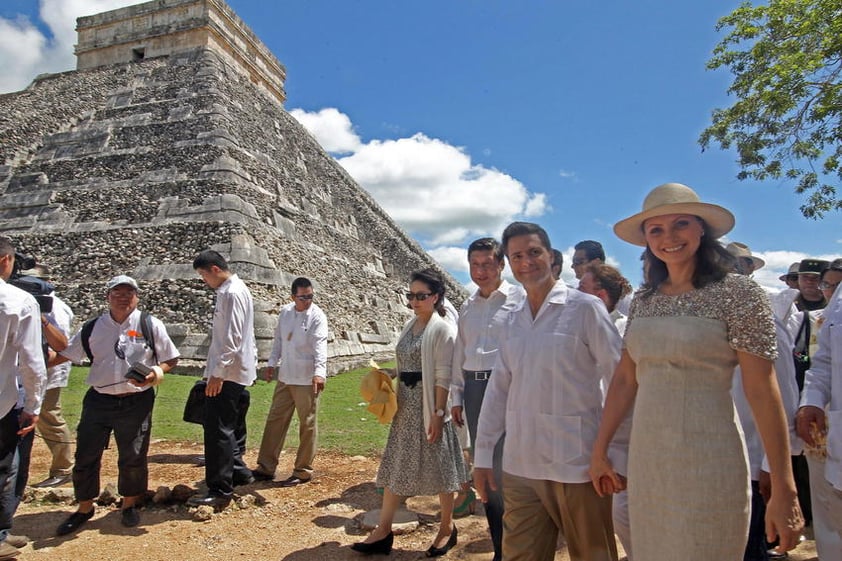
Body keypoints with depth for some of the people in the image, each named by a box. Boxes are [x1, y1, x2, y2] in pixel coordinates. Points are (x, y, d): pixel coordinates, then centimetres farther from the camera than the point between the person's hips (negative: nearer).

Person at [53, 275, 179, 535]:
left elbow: (171, 359, 1)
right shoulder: (91, 328, 5)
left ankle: (129, 504, 31)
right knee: (86, 455, 9)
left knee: (133, 456, 8)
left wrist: (156, 373, -17)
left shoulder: (151, 325, -3)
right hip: (98, 401, 2)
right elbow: (64, 354, 11)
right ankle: (84, 508, 31)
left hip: (137, 402, -2)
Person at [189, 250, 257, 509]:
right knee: (231, 427, 19)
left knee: (217, 430, -6)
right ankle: (238, 471, 31)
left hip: (227, 373, -11)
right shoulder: (237, 289, 15)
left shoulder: (231, 294, -17)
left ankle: (220, 491, 0)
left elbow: (232, 338, -23)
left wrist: (218, 373, -23)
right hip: (238, 371, 11)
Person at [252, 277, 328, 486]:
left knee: (308, 425, 5)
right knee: (275, 420, 14)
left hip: (307, 380, -6)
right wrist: (272, 363, 14)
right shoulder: (285, 312, 6)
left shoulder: (317, 316, -13)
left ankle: (303, 471, 19)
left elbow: (320, 345, -24)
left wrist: (319, 372, -36)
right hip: (285, 377, 6)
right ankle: (266, 467, 27)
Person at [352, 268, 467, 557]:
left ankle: (447, 527, 27)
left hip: (430, 406, -7)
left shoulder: (443, 329, -12)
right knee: (395, 466, 11)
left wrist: (438, 413, -18)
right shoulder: (409, 326, 9)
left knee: (439, 467, 8)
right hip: (406, 405, 7)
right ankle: (383, 530, 21)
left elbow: (443, 377, -16)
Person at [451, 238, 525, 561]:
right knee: (485, 467, 12)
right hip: (474, 387, 6)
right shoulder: (467, 308, 16)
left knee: (507, 465, -6)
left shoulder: (518, 299, -3)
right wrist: (457, 397, 15)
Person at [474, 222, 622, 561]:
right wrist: (483, 454, 10)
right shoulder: (512, 321, 9)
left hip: (577, 464, -5)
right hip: (520, 466, 5)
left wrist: (620, 456, -9)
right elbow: (499, 389, 11)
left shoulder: (586, 308, -8)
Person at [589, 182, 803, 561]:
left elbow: (762, 390, -11)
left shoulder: (738, 293, -9)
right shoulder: (644, 298, 6)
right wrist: (599, 451, 9)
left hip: (707, 461, -5)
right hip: (645, 460, 5)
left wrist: (783, 490, -11)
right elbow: (625, 378, 8)